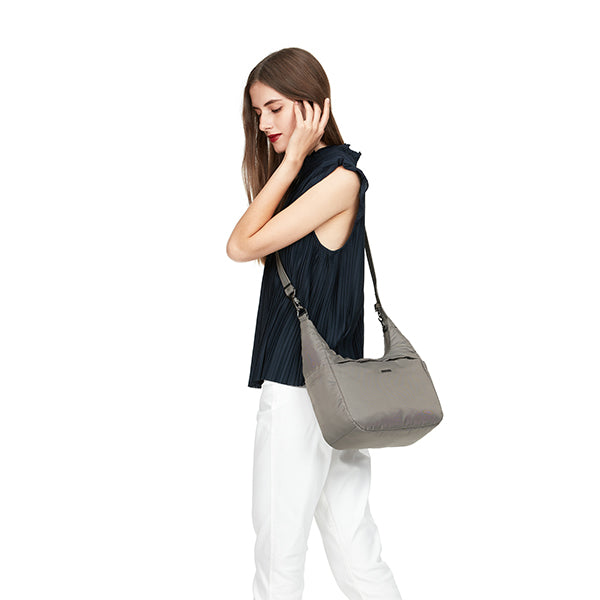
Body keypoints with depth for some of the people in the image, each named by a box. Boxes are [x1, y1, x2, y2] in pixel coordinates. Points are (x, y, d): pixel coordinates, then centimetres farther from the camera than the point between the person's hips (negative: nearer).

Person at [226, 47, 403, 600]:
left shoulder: (339, 176, -12)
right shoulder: (306, 175, 16)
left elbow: (242, 246, -12)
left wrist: (292, 159, -7)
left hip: (302, 386, -9)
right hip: (335, 387, 9)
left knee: (279, 551, 2)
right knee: (352, 541, 13)